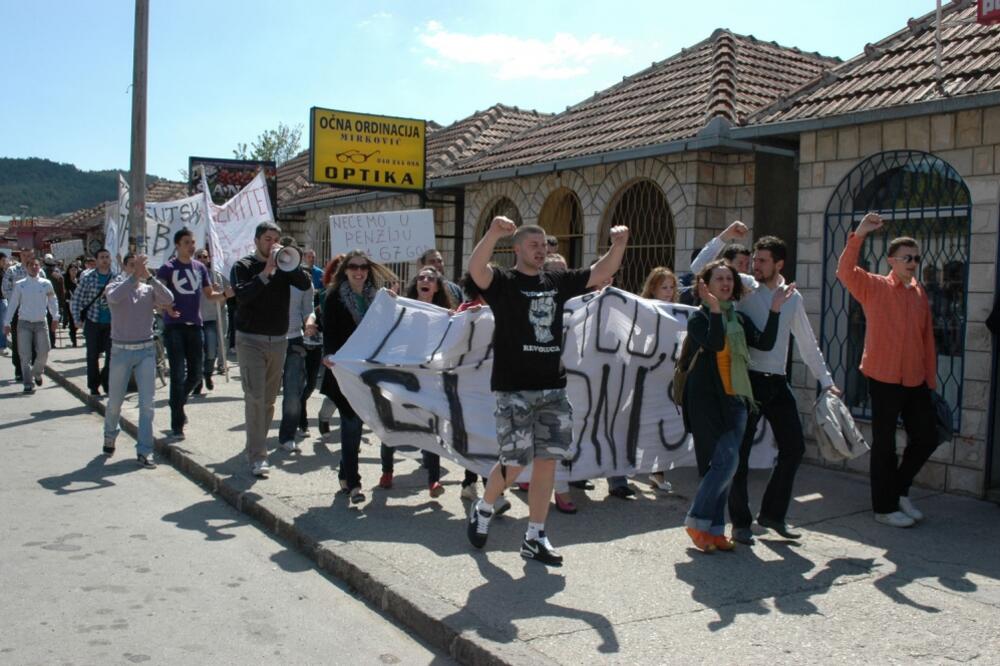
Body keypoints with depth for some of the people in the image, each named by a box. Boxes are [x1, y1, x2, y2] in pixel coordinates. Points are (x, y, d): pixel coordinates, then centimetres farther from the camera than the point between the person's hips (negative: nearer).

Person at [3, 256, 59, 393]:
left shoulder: (46, 284, 1)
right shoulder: (19, 284, 0)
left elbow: (52, 301, 7)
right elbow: (12, 304, 3)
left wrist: (55, 317, -2)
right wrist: (7, 323, 1)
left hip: (41, 323, 1)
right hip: (24, 323, -1)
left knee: (43, 353, 2)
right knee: (25, 355, -2)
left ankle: (36, 373, 31)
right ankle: (28, 383, 4)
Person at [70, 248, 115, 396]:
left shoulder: (116, 278, 2)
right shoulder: (87, 278, -4)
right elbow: (76, 299, 0)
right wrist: (78, 319, -4)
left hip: (112, 322, 2)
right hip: (93, 322, -2)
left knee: (112, 354, 2)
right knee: (93, 355, 6)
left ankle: (107, 384, 18)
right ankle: (94, 387, 17)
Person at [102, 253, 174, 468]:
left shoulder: (149, 289, 4)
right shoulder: (115, 286, 0)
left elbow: (169, 300, -16)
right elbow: (114, 297, -25)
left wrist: (149, 277, -21)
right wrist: (134, 276, -30)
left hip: (146, 350, 1)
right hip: (121, 351, -1)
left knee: (147, 404, -4)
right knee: (115, 402, 11)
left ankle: (144, 451, 2)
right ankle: (110, 437, 39)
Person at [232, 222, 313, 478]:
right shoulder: (243, 266, 0)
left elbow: (305, 284, -6)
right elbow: (242, 295, -17)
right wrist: (266, 272, -21)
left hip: (278, 340, 4)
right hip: (250, 340, -4)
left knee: (269, 399, 10)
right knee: (255, 398, -10)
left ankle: (257, 445, 24)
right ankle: (257, 457, -9)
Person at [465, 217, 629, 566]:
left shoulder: (558, 282, 11)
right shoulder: (503, 281, -5)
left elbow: (601, 273, 11)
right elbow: (475, 269, -26)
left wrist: (618, 245, -8)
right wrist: (494, 233, -41)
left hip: (553, 388, 5)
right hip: (514, 389, -5)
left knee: (546, 461, 6)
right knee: (515, 462, -4)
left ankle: (535, 538, 16)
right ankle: (483, 508, 26)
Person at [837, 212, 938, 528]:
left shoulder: (920, 293, 11)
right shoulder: (874, 287, -4)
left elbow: (927, 339, 12)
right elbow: (846, 272, -23)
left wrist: (931, 379, 11)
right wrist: (858, 236, -33)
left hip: (916, 381, 6)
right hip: (884, 378, -5)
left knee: (926, 438, 11)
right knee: (885, 444, 4)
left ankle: (899, 489, 32)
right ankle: (885, 507, 16)